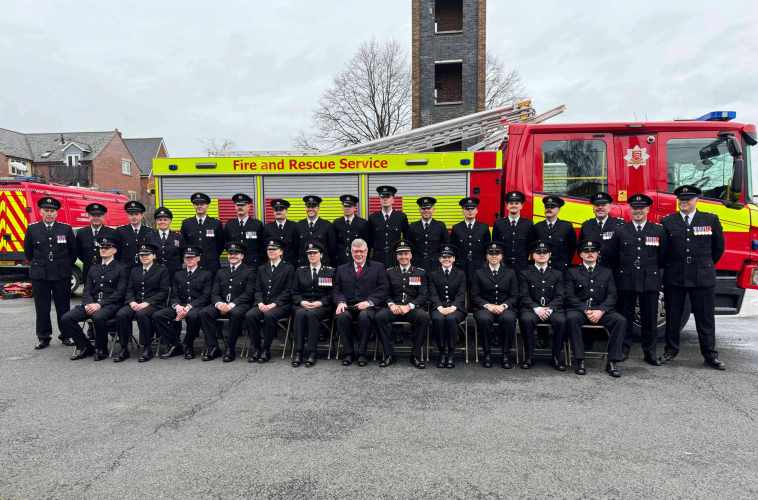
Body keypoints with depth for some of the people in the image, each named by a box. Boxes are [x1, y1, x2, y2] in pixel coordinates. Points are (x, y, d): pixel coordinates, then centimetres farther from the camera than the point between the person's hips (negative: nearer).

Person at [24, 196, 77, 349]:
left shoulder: (66, 229, 3)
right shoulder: (32, 229, 4)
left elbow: (73, 250, 9)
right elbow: (27, 251, 14)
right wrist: (36, 264, 11)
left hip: (62, 275, 0)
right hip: (39, 275, 1)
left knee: (63, 306, 5)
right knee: (42, 308, 5)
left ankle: (65, 335, 16)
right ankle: (43, 337, 15)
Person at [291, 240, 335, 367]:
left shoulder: (330, 271, 10)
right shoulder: (300, 271, 18)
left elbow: (332, 293, 4)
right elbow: (295, 292, 13)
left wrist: (320, 302, -12)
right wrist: (302, 301, -8)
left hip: (322, 306, -2)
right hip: (303, 305, 2)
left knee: (311, 314, -35)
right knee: (300, 314, -33)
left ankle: (311, 352, -32)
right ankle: (298, 352, -31)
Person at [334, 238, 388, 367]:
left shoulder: (378, 267, 13)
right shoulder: (342, 269, 21)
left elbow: (383, 290, 3)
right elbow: (337, 290, 15)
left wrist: (369, 302, -13)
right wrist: (341, 302, -7)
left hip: (368, 307, -2)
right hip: (348, 307, 2)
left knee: (364, 316, -36)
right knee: (341, 316, -32)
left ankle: (362, 353, -18)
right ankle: (348, 352, -14)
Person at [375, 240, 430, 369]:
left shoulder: (420, 273, 10)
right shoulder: (390, 272, 14)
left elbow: (424, 295, 2)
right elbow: (385, 293, 10)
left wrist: (409, 306, -15)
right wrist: (391, 304, -13)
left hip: (413, 308, -1)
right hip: (394, 308, 1)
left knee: (424, 317, -34)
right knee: (380, 316, -30)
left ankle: (416, 355, -19)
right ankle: (389, 354, -18)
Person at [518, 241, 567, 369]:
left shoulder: (557, 274, 17)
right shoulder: (525, 274, 12)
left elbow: (559, 296, 6)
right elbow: (524, 296, 1)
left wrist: (549, 309, -13)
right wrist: (537, 308, -16)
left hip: (552, 308, 1)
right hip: (532, 308, -1)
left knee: (561, 320, -32)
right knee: (526, 319, -35)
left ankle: (557, 356, -15)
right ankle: (529, 357, -21)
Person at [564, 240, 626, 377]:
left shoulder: (607, 272, 18)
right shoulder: (572, 272, 12)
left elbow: (612, 296, 7)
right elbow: (570, 296, 1)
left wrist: (600, 311, -12)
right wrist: (585, 310, -15)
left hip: (601, 310, 2)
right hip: (579, 309, -2)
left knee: (620, 320, -26)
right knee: (571, 318, -35)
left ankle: (612, 361, -20)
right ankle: (579, 360, -28)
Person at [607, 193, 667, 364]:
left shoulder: (659, 231, 5)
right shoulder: (620, 231, 6)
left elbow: (663, 257, 8)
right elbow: (610, 255, 8)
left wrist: (653, 271, 6)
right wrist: (620, 271, 7)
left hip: (650, 281, 0)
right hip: (626, 281, 0)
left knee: (650, 318, 5)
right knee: (625, 317, 5)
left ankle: (650, 352, 16)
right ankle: (623, 349, 15)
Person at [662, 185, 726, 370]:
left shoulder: (711, 220, 4)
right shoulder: (667, 222, 1)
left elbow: (718, 247, 13)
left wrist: (706, 265, 16)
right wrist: (671, 266, 7)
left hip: (703, 278, 0)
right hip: (674, 278, 0)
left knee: (705, 318, 6)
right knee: (673, 316, 9)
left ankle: (710, 355, 17)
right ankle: (671, 350, 21)